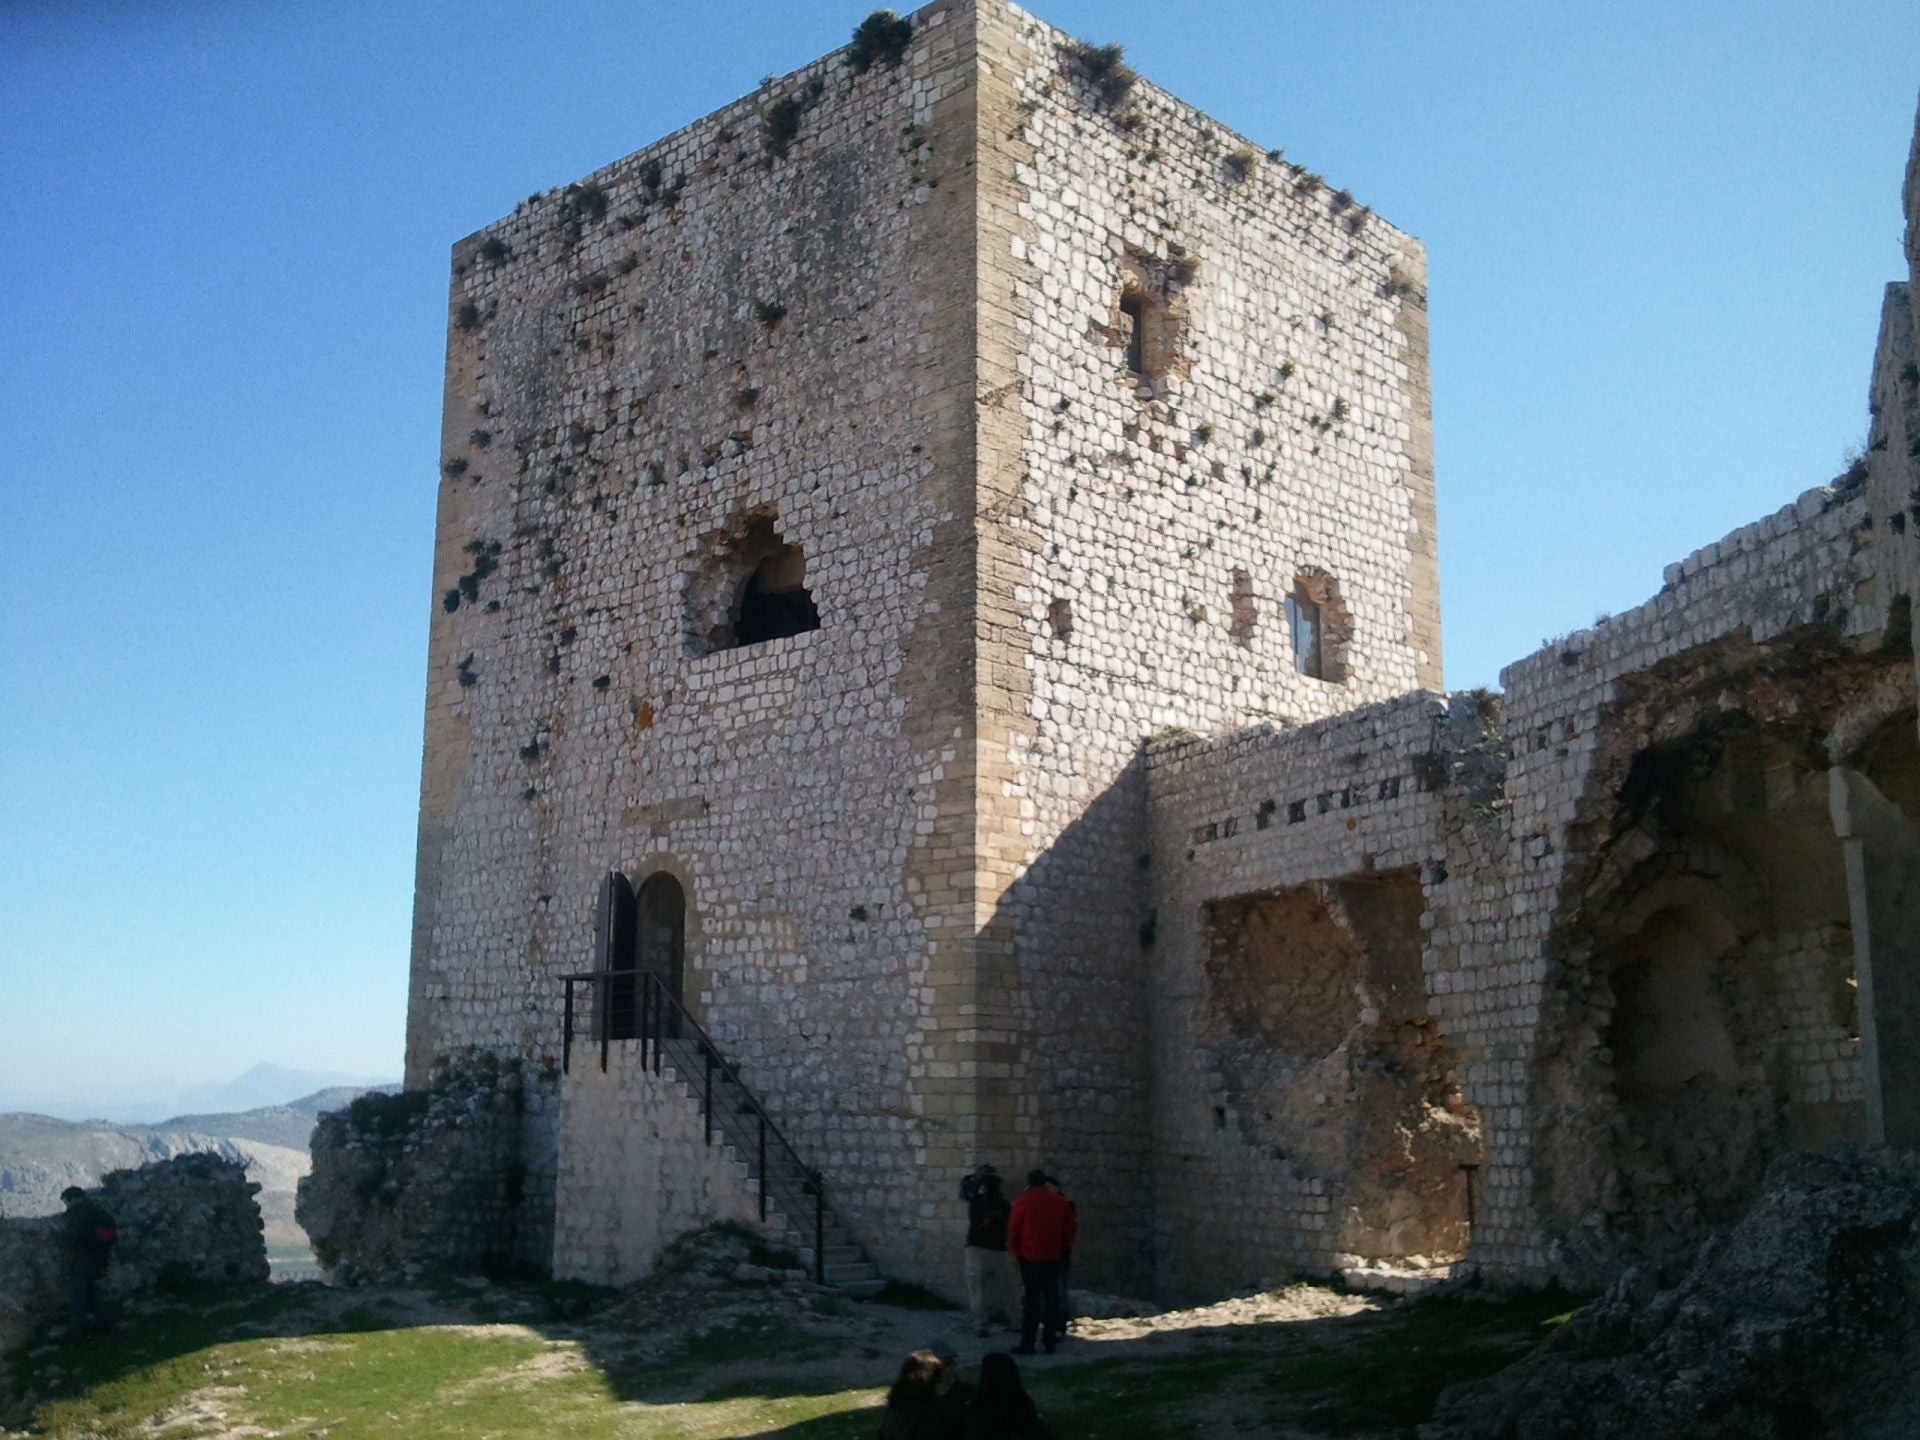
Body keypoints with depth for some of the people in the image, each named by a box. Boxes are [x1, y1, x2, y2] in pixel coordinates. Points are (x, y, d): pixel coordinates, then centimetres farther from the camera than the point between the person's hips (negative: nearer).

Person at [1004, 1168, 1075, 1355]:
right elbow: (1071, 1227, 8)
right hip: (1053, 1257, 3)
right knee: (1051, 1299, 8)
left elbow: (1012, 1230, -6)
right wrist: (1063, 1247, 14)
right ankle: (1050, 1343, 9)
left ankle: (1027, 1343, 0)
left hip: (1030, 1257, -3)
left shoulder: (1023, 1201, -7)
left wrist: (1017, 1251, 5)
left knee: (1031, 1300, 0)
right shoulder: (1059, 1201, 5)